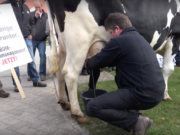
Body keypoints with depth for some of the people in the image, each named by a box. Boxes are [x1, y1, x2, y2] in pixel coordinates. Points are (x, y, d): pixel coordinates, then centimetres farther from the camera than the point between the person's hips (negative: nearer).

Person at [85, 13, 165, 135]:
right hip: (156, 92, 10)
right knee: (120, 74, 32)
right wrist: (93, 62, 32)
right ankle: (132, 110, 22)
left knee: (93, 107, -9)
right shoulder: (138, 37, 17)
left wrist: (87, 63, 23)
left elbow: (98, 62, 1)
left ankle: (137, 120, -6)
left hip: (143, 95, -9)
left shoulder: (119, 41, -11)